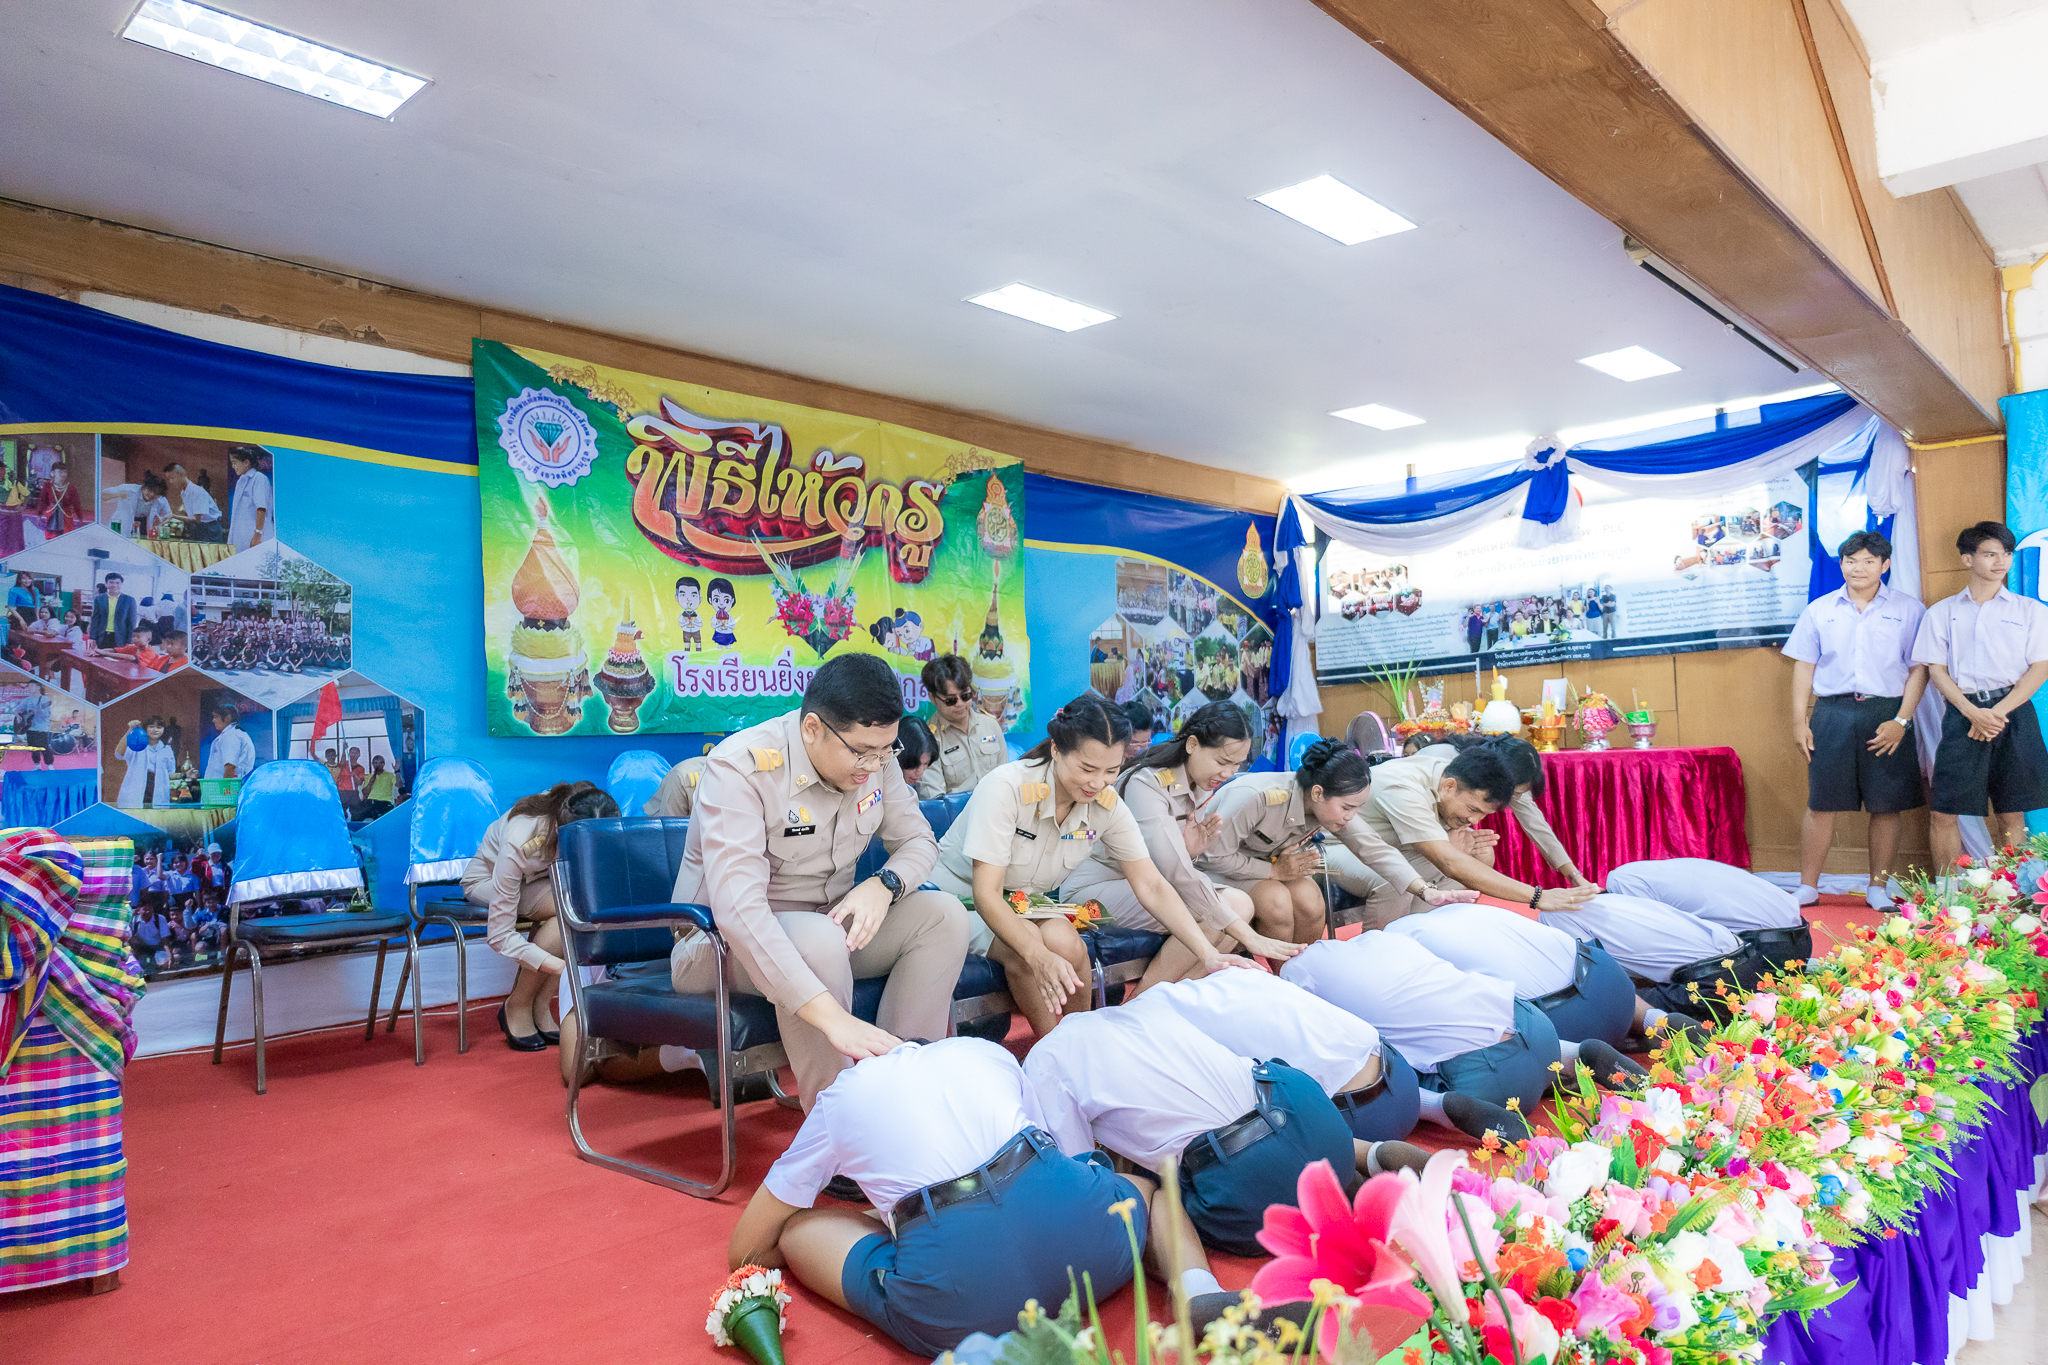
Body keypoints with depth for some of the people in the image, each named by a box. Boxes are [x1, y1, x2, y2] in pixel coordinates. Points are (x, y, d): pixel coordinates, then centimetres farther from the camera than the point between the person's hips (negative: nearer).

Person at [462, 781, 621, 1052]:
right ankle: (517, 1007, -13)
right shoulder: (519, 842, -38)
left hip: (543, 878, 4)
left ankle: (538, 1005, -13)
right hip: (487, 881, -4)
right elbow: (499, 936, -33)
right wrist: (564, 968, -42)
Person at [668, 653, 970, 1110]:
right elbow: (737, 906, -38)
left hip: (830, 924, 6)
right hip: (726, 941, -6)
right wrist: (832, 1017, -47)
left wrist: (884, 885, -21)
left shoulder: (875, 759, -7)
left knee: (943, 914, -15)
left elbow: (919, 840, 6)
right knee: (818, 938, -38)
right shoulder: (740, 768, -28)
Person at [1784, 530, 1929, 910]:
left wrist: (1901, 721, -7)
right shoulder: (1819, 610, 10)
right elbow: (1804, 666, 10)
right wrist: (1799, 721, 3)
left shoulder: (1908, 609, 5)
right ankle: (1807, 887, 8)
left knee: (1885, 806, 3)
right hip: (1832, 713, 1)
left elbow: (1919, 669, 2)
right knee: (1821, 804, 1)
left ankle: (1878, 888, 15)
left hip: (1885, 714, -1)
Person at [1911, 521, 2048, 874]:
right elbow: (1936, 670, 4)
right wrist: (1973, 712, -11)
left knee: (2012, 815, 3)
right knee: (1943, 814, -4)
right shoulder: (1942, 613, 11)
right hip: (1962, 714, 0)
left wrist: (1997, 712, -10)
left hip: (2013, 715, 0)